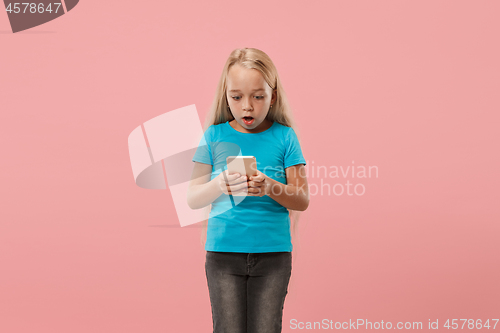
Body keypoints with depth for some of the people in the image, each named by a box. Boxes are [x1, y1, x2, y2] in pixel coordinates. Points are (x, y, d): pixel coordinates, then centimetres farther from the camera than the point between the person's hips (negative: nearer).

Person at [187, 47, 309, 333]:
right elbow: (193, 199, 1)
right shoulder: (215, 135, 3)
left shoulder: (284, 136, 2)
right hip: (223, 252, 0)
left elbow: (302, 200, 0)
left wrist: (272, 187, -19)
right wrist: (219, 185, -19)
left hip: (273, 253, 0)